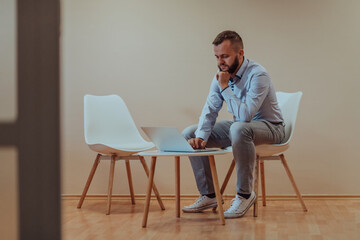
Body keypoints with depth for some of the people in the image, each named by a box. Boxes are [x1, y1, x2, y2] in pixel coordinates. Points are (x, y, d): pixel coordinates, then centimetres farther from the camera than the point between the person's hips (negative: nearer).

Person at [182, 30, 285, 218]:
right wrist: (201, 136, -22)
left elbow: (245, 115, -35)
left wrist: (225, 87, -29)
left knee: (239, 128, -42)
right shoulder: (221, 75, -1)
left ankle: (245, 194, -27)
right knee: (189, 134, -4)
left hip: (269, 127, -8)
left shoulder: (257, 75, -25)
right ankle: (208, 195, 1)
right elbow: (210, 110, -4)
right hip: (239, 126, 8)